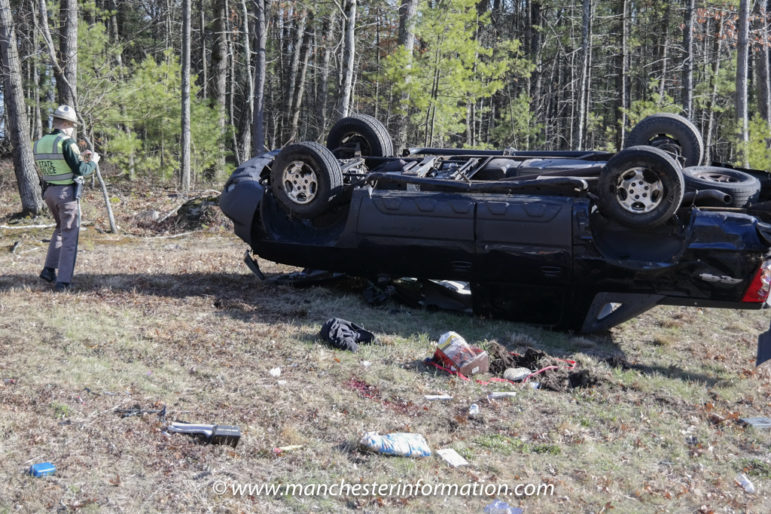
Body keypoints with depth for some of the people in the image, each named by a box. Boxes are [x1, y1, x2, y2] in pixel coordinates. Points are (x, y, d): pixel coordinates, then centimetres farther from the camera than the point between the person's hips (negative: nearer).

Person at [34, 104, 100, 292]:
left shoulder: (40, 143, 7)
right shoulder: (67, 142, -16)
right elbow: (80, 170, -19)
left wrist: (80, 157, 19)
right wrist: (93, 162, 0)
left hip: (49, 192, 7)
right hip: (67, 193, -7)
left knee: (61, 229, 27)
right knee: (69, 236, 1)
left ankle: (49, 269, 21)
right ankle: (63, 281, -2)